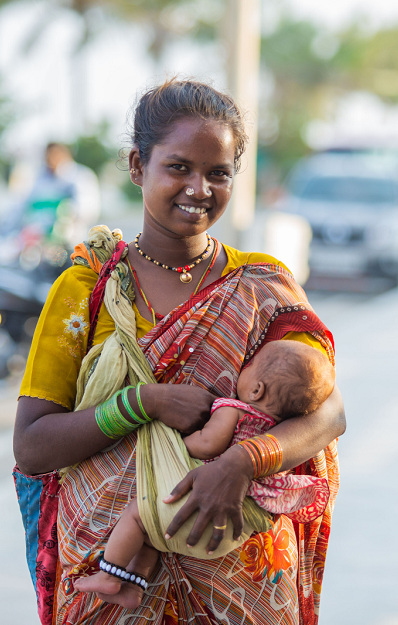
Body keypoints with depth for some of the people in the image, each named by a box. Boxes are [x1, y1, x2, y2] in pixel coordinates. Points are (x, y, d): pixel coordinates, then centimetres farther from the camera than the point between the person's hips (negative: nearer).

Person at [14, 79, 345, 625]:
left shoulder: (264, 288, 1)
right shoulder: (85, 291, -2)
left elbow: (329, 411, -11)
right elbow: (30, 448, -7)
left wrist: (241, 463, -30)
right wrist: (147, 401, -20)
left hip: (241, 572, 1)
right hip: (111, 574, -1)